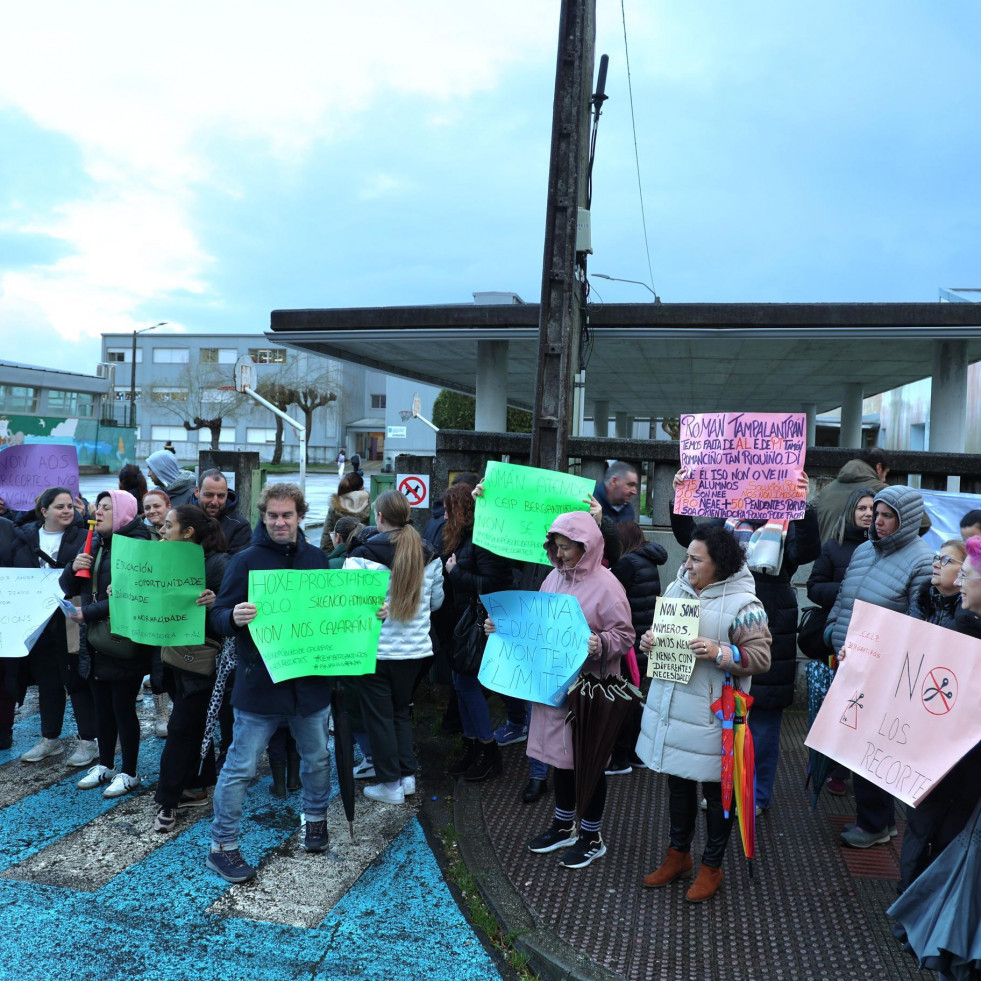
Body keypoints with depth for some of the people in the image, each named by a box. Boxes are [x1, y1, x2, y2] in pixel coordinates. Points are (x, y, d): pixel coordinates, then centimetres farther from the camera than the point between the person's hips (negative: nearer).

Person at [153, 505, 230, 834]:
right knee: (195, 724, 17)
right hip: (177, 655, 8)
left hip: (203, 659, -7)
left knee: (180, 727, -1)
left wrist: (215, 602, -38)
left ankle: (167, 801, 12)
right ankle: (196, 788, 30)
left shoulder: (217, 562, -16)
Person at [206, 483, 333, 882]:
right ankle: (222, 846, 21)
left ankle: (315, 819, 44)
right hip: (259, 684, -4)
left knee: (317, 759, 20)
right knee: (240, 768, 4)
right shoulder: (246, 560, -7)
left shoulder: (316, 558, 4)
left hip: (311, 680, 4)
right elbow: (219, 616, -8)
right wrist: (235, 618, -30)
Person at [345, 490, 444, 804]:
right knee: (401, 710, 20)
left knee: (378, 714, 9)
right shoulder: (428, 556, -2)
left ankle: (390, 784, 16)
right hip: (414, 648, 4)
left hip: (375, 648, -4)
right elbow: (436, 601, 9)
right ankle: (407, 775, 24)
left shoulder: (363, 554, -14)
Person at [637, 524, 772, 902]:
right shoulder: (676, 588, 5)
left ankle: (712, 867, 30)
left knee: (716, 789, 11)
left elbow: (760, 657, -16)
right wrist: (649, 641, -3)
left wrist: (719, 653, -29)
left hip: (712, 712, -6)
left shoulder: (742, 604, -14)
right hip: (670, 707, 6)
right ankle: (678, 855, 39)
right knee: (678, 781, 20)